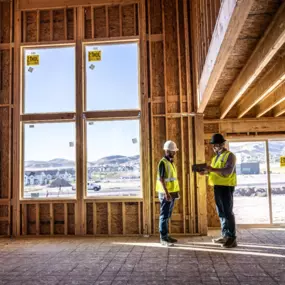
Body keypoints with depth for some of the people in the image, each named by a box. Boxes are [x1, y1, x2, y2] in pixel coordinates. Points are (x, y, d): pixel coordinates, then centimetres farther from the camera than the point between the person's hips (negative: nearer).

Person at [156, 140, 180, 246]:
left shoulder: (171, 162, 15)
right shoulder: (163, 162, -13)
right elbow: (161, 179, -18)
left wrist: (176, 191, 17)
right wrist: (166, 193, -24)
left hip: (172, 193, 9)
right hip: (166, 194, -9)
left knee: (168, 216, 13)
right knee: (164, 216, -3)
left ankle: (166, 235, 21)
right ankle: (163, 238, 2)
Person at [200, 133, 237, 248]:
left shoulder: (229, 155, -6)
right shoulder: (215, 158, 19)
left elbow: (228, 171, -20)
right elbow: (213, 172, 18)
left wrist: (213, 169, -29)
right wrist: (206, 171, -2)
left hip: (226, 186, -8)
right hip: (217, 186, 8)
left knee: (228, 212, -7)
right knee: (221, 212, 12)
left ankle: (232, 238, -2)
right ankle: (225, 235, 21)